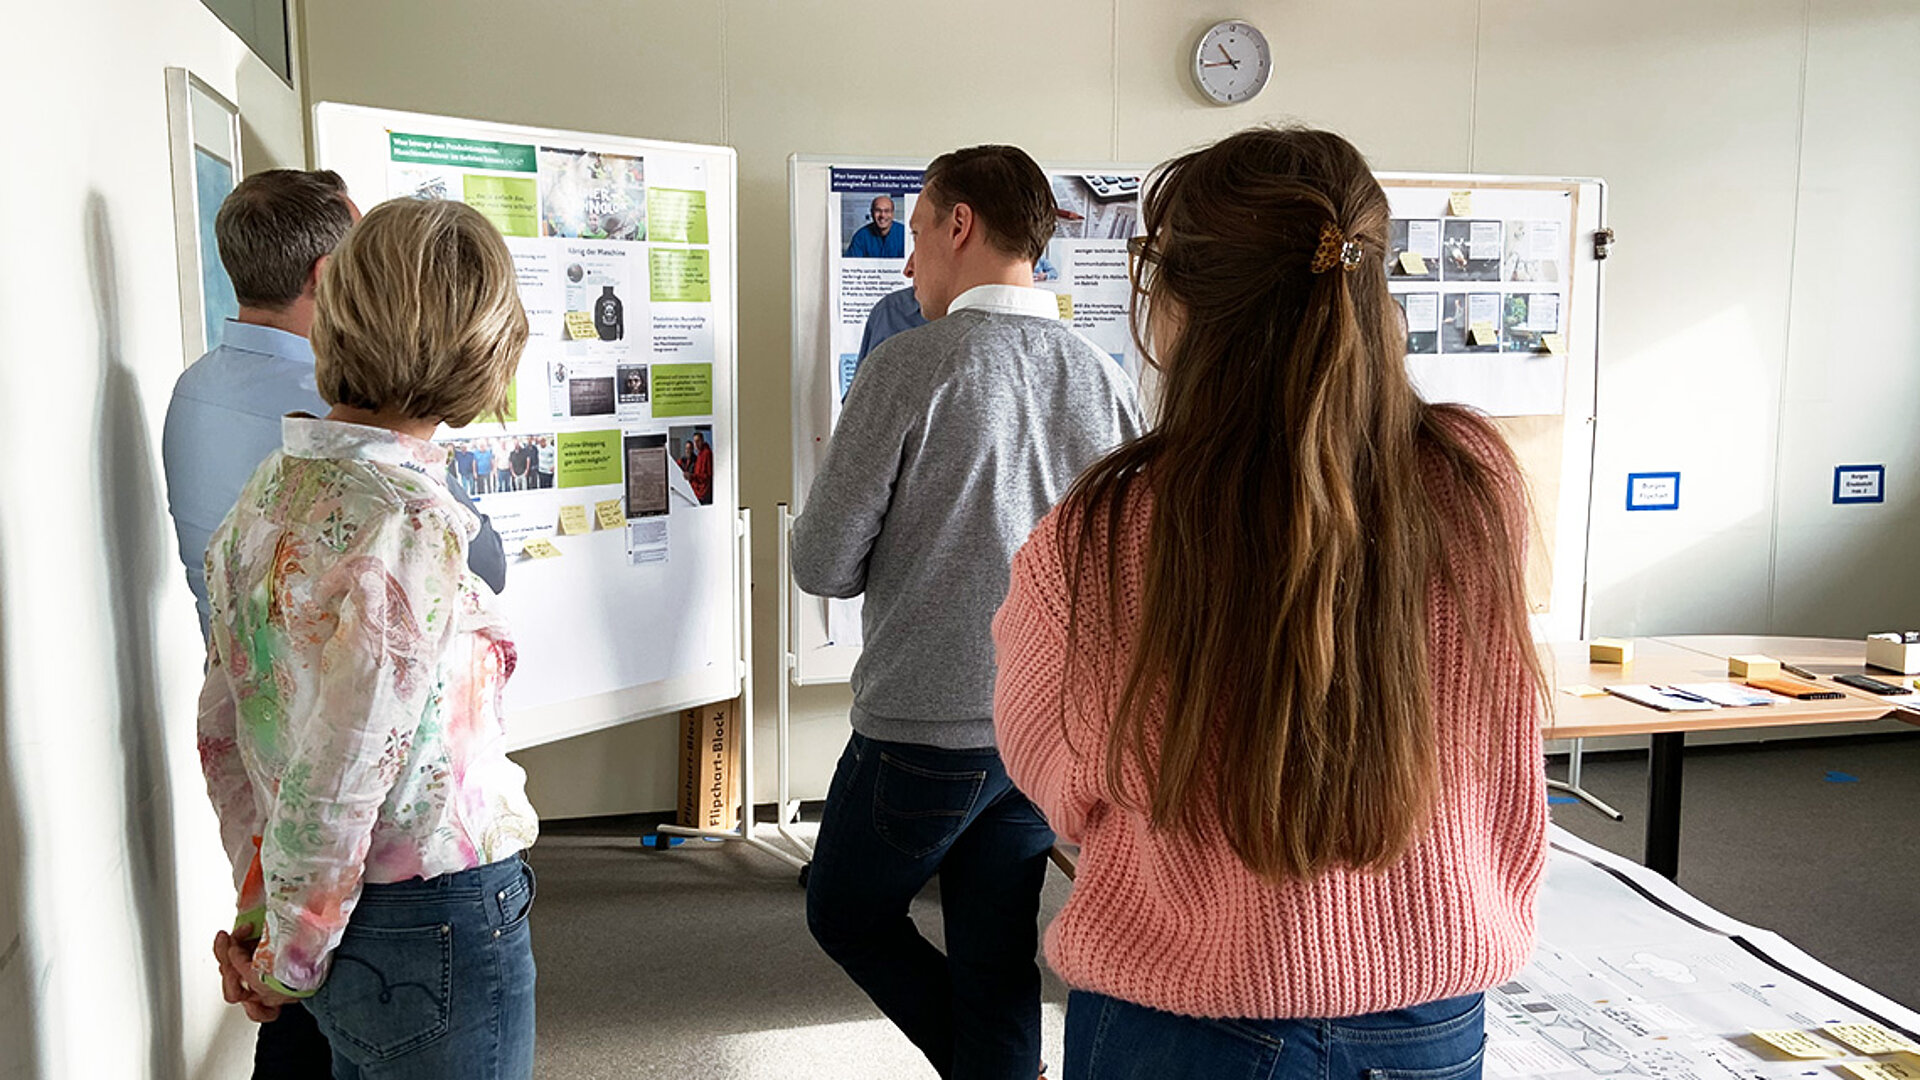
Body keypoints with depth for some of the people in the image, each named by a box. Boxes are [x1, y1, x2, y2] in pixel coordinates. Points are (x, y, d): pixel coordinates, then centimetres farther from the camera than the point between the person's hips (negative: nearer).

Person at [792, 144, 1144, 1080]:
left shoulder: (910, 365, -14)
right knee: (998, 959, 15)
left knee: (847, 914, 19)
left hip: (924, 728, -5)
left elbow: (822, 564, -11)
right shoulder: (1105, 377, 1)